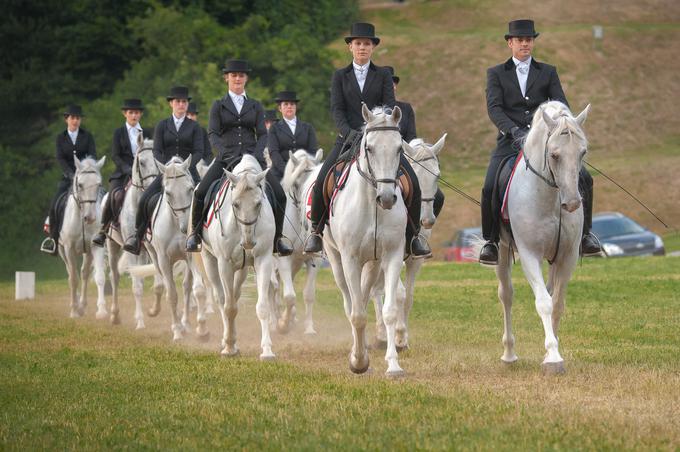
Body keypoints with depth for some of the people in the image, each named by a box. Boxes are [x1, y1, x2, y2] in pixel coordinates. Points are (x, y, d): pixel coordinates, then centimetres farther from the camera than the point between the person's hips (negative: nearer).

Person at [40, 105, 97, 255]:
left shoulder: (87, 136, 7)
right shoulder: (61, 138, 8)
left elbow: (93, 155, -4)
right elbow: (60, 158, -3)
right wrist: (72, 175, -18)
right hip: (68, 176, 1)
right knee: (55, 205, -15)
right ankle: (54, 238, -4)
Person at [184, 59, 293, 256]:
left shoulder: (255, 106, 14)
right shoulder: (218, 106, 10)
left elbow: (263, 134, 6)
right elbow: (212, 134, -1)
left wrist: (256, 155, -14)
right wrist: (227, 154, -18)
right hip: (226, 157, -1)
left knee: (279, 195, -14)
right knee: (201, 192, -22)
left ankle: (276, 239, 2)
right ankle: (196, 234, -2)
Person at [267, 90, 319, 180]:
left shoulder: (308, 127, 18)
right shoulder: (275, 129, 12)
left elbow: (314, 151, 8)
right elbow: (273, 153, 0)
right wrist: (286, 170, -16)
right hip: (281, 175, -1)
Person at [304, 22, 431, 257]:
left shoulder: (383, 75, 11)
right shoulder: (340, 76, 11)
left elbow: (389, 105, 0)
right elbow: (336, 109, 1)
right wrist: (348, 132, -18)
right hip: (349, 138, 0)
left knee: (412, 183, -17)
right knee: (321, 182, -20)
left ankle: (412, 236, -2)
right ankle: (316, 231, 0)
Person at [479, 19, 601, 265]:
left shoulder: (548, 72, 15)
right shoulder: (496, 74, 10)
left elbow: (561, 104, 5)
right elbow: (494, 107, -5)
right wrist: (514, 130, -22)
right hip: (511, 142, -1)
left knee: (583, 179, -14)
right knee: (490, 188, -21)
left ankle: (584, 234, 3)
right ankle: (491, 241, -1)